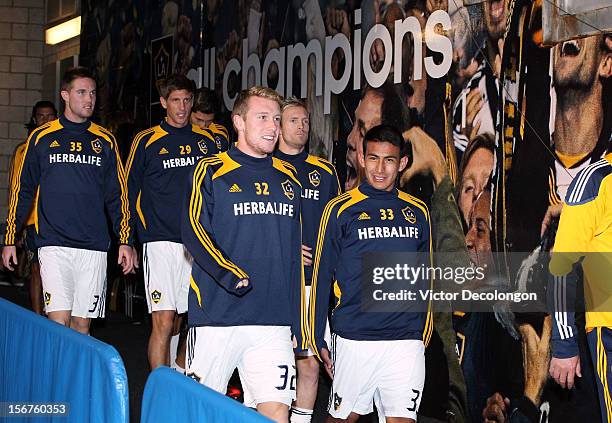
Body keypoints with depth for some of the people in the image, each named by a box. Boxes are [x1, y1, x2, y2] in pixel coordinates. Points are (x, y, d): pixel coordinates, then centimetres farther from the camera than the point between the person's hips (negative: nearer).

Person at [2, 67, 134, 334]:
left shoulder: (105, 141, 10)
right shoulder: (42, 137, 5)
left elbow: (118, 195, 12)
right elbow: (22, 190, 9)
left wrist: (125, 241, 5)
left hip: (94, 247, 2)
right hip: (54, 244, -2)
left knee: (82, 323, 5)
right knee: (59, 323, -12)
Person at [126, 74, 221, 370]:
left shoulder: (207, 141, 12)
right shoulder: (147, 141, 3)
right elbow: (130, 190, 8)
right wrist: (147, 227, 2)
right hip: (161, 241, -3)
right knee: (163, 321, -7)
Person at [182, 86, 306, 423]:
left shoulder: (287, 178, 16)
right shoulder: (212, 171, 2)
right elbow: (194, 230, -11)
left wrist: (299, 325, 15)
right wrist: (230, 275, -25)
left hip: (275, 321, 3)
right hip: (217, 316, -3)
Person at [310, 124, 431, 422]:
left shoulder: (417, 212, 9)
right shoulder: (341, 209, 0)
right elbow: (321, 278, 2)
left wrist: (424, 336, 15)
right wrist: (317, 340, 0)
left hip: (406, 342, 2)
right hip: (353, 339, -2)